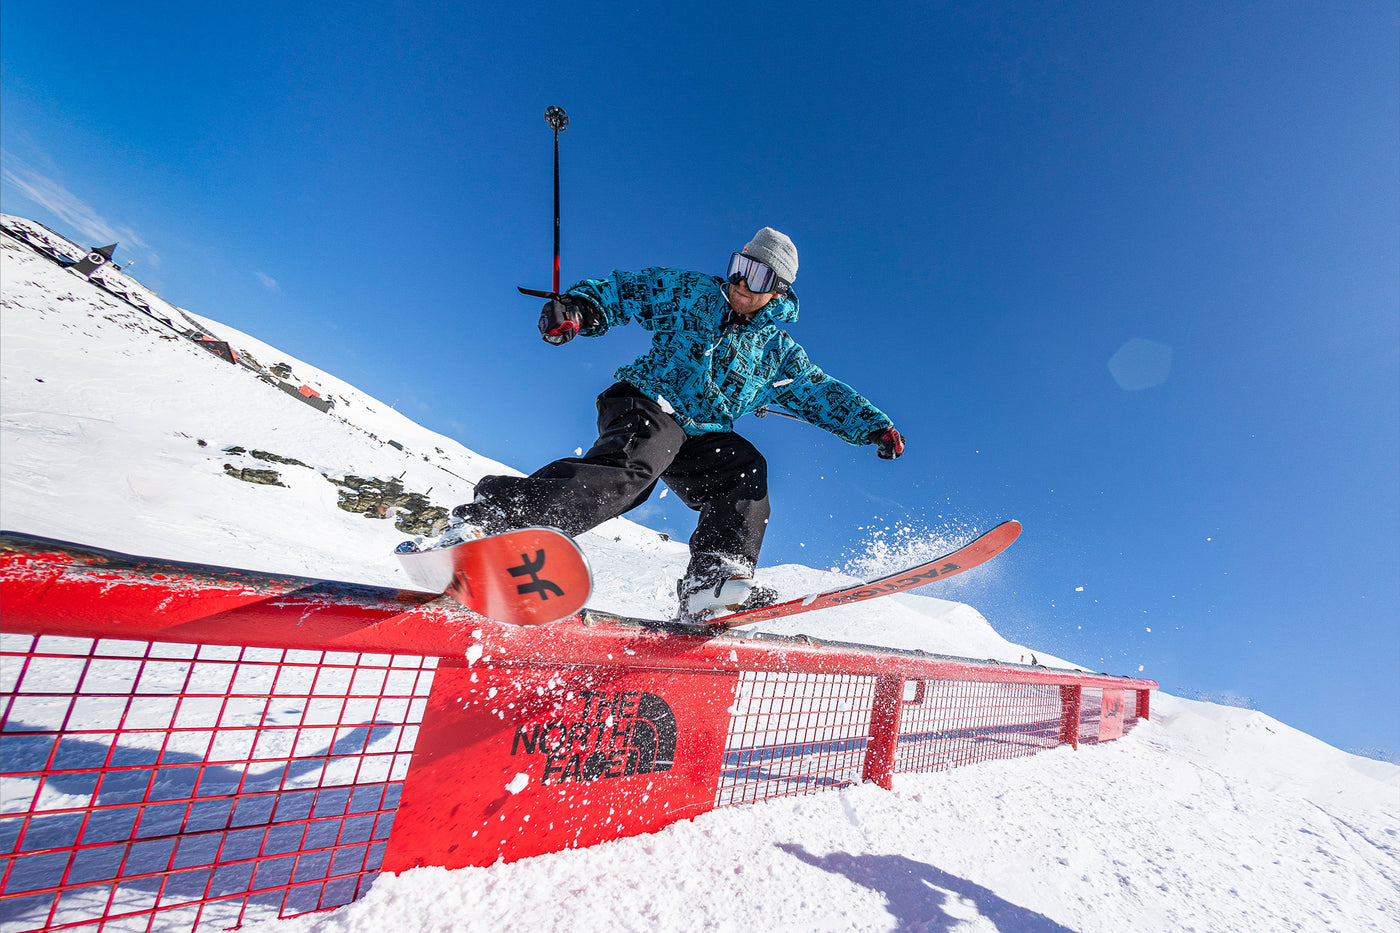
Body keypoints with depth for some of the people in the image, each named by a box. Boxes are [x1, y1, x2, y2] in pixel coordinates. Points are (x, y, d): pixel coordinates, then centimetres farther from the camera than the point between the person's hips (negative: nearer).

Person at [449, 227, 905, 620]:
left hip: (697, 438, 5)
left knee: (745, 468, -20)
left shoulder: (780, 352, 19)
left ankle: (713, 578, -26)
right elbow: (623, 290, 9)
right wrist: (581, 306, -11)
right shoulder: (689, 292, 10)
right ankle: (488, 517, -40)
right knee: (632, 467, -34)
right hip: (645, 405, -5)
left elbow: (825, 394, 21)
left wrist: (875, 425, 11)